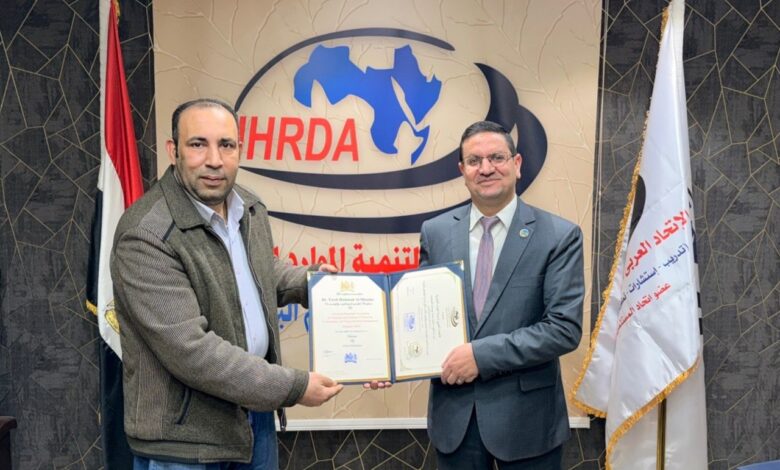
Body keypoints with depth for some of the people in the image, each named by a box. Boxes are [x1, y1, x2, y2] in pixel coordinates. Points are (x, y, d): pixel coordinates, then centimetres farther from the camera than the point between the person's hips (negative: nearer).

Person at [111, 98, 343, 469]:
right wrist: (293, 387, -22)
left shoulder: (250, 209, 3)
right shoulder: (147, 235, -23)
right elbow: (190, 351, -27)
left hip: (254, 411, 7)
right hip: (184, 436, -7)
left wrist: (306, 282, 5)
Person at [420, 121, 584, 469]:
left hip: (526, 415, -2)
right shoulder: (435, 232, 2)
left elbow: (565, 328, -14)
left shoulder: (559, 236, -8)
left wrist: (482, 354, -19)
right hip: (454, 413, 2)